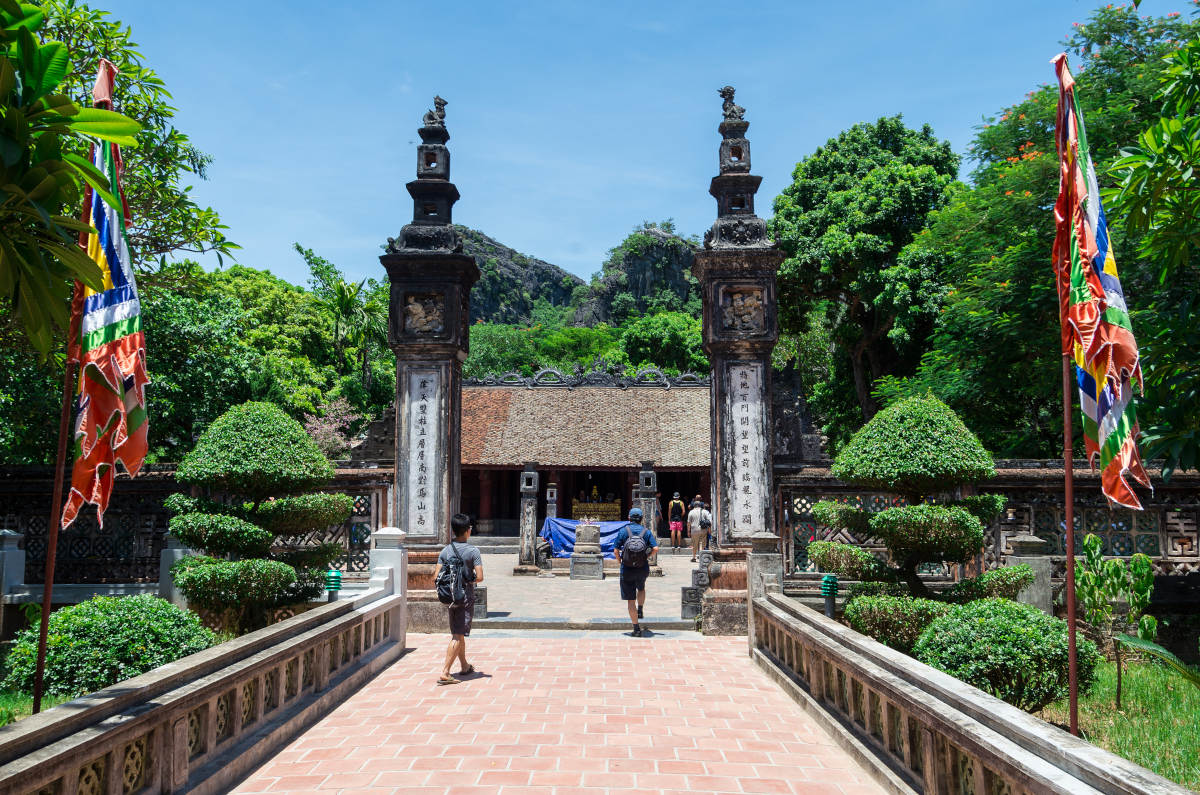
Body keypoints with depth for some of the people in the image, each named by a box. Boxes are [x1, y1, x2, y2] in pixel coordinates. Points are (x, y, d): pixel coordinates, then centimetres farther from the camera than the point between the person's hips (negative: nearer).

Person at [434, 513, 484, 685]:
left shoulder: (445, 550, 1)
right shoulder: (473, 550, -10)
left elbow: (436, 577, -2)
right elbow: (479, 577, -15)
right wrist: (470, 580, 5)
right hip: (466, 597, -5)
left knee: (458, 633, 19)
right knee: (458, 636, -5)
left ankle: (465, 666, 36)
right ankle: (445, 673, -13)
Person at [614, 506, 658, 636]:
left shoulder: (623, 531, -3)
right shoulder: (646, 532, 1)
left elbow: (616, 550, -8)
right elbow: (656, 549, -10)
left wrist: (619, 561, 9)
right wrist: (647, 557, 7)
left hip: (627, 569, -2)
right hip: (643, 569, 2)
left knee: (630, 600, 5)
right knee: (641, 589, 35)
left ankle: (637, 628, 5)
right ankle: (640, 611, 29)